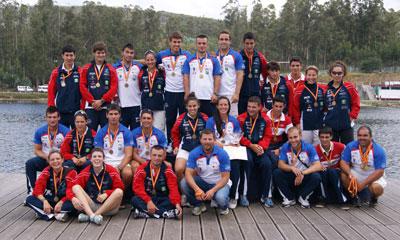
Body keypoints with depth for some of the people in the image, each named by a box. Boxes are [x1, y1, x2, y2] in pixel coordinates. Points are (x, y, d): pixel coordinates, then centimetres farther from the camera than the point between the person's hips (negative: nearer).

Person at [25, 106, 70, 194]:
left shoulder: (65, 131, -9)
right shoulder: (40, 132, 0)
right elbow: (37, 150, 5)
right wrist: (47, 157, -15)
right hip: (45, 159, 3)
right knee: (29, 164, -22)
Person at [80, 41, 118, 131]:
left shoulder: (110, 69, 6)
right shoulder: (86, 69, 7)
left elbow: (114, 87, -2)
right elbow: (82, 86, 1)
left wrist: (102, 100, -10)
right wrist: (92, 101, -8)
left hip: (106, 106, 0)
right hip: (90, 107, 0)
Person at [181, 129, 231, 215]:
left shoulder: (222, 154, -18)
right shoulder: (194, 153, -13)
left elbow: (225, 177, -16)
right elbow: (188, 173, -19)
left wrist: (213, 190, -32)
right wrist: (197, 189, -37)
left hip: (219, 183, -3)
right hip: (202, 182, 3)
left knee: (220, 198, -35)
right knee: (184, 183, -23)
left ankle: (223, 206, 6)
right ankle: (199, 204, 3)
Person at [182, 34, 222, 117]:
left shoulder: (214, 60, 8)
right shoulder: (189, 60, 9)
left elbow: (217, 78, 4)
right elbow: (186, 78, 5)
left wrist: (215, 94, -6)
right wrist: (187, 94, -4)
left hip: (209, 98, 0)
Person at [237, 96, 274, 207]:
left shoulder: (265, 119, 4)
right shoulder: (241, 118, -4)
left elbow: (268, 136, 5)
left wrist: (261, 146, -14)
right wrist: (251, 145, -16)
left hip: (260, 147, 3)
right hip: (246, 147, -2)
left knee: (267, 164, -22)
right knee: (248, 161, -33)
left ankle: (266, 195, -6)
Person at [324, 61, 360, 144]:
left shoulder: (349, 87, -4)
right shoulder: (326, 89, 4)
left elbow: (356, 104, 2)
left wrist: (352, 117, -4)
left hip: (346, 126, -2)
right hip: (330, 125, 2)